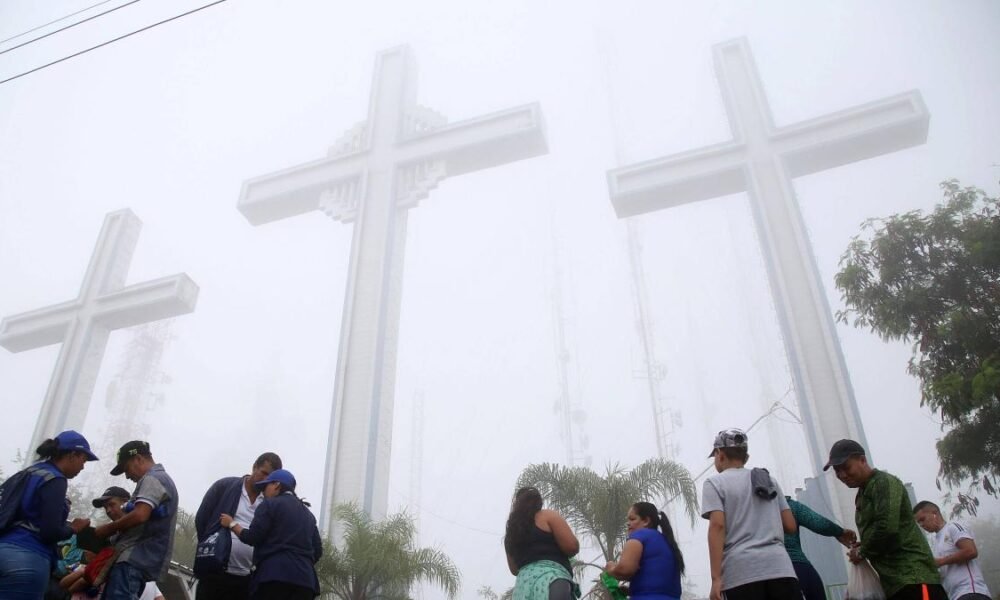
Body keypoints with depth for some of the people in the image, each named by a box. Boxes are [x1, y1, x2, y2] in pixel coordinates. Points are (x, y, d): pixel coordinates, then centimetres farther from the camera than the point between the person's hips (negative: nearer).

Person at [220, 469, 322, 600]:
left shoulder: (271, 504, 4)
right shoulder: (308, 514, 23)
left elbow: (252, 537, -2)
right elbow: (318, 551, 18)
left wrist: (232, 524, 14)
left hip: (274, 575, -6)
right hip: (304, 579, 6)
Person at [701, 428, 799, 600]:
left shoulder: (715, 483, 6)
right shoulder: (769, 480, 21)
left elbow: (717, 525, -8)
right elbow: (790, 525, 18)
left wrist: (716, 577, -10)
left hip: (742, 571, -4)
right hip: (779, 566, 4)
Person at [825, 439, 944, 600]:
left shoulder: (885, 482, -8)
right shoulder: (862, 494, 20)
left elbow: (888, 527, -20)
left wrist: (861, 552, -5)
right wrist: (863, 548, 3)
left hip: (914, 576, -9)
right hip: (894, 581, 9)